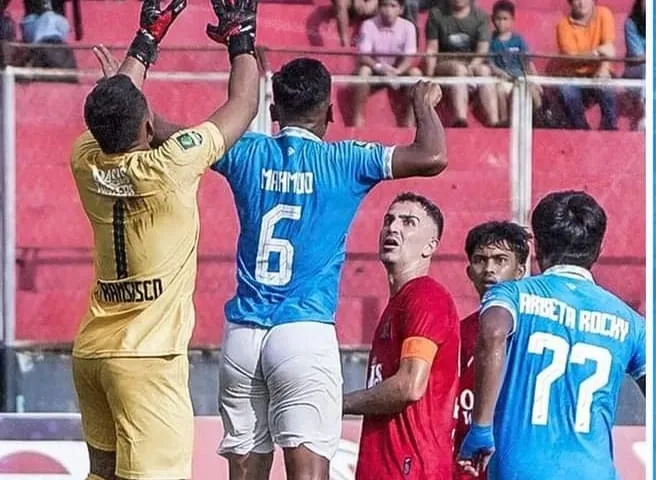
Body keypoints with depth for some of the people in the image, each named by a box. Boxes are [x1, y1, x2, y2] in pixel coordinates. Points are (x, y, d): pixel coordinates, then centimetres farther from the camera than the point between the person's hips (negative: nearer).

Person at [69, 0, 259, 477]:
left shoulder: (87, 164, 1)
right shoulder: (169, 166, -13)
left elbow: (110, 113, 24)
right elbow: (242, 108, 0)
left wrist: (148, 39, 34)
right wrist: (241, 39, 17)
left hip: (91, 350, 7)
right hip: (146, 357, -7)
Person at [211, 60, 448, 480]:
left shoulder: (249, 154, 7)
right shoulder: (343, 162, -3)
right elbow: (433, 158, -10)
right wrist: (423, 105, 9)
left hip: (242, 334, 4)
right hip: (305, 331, -4)